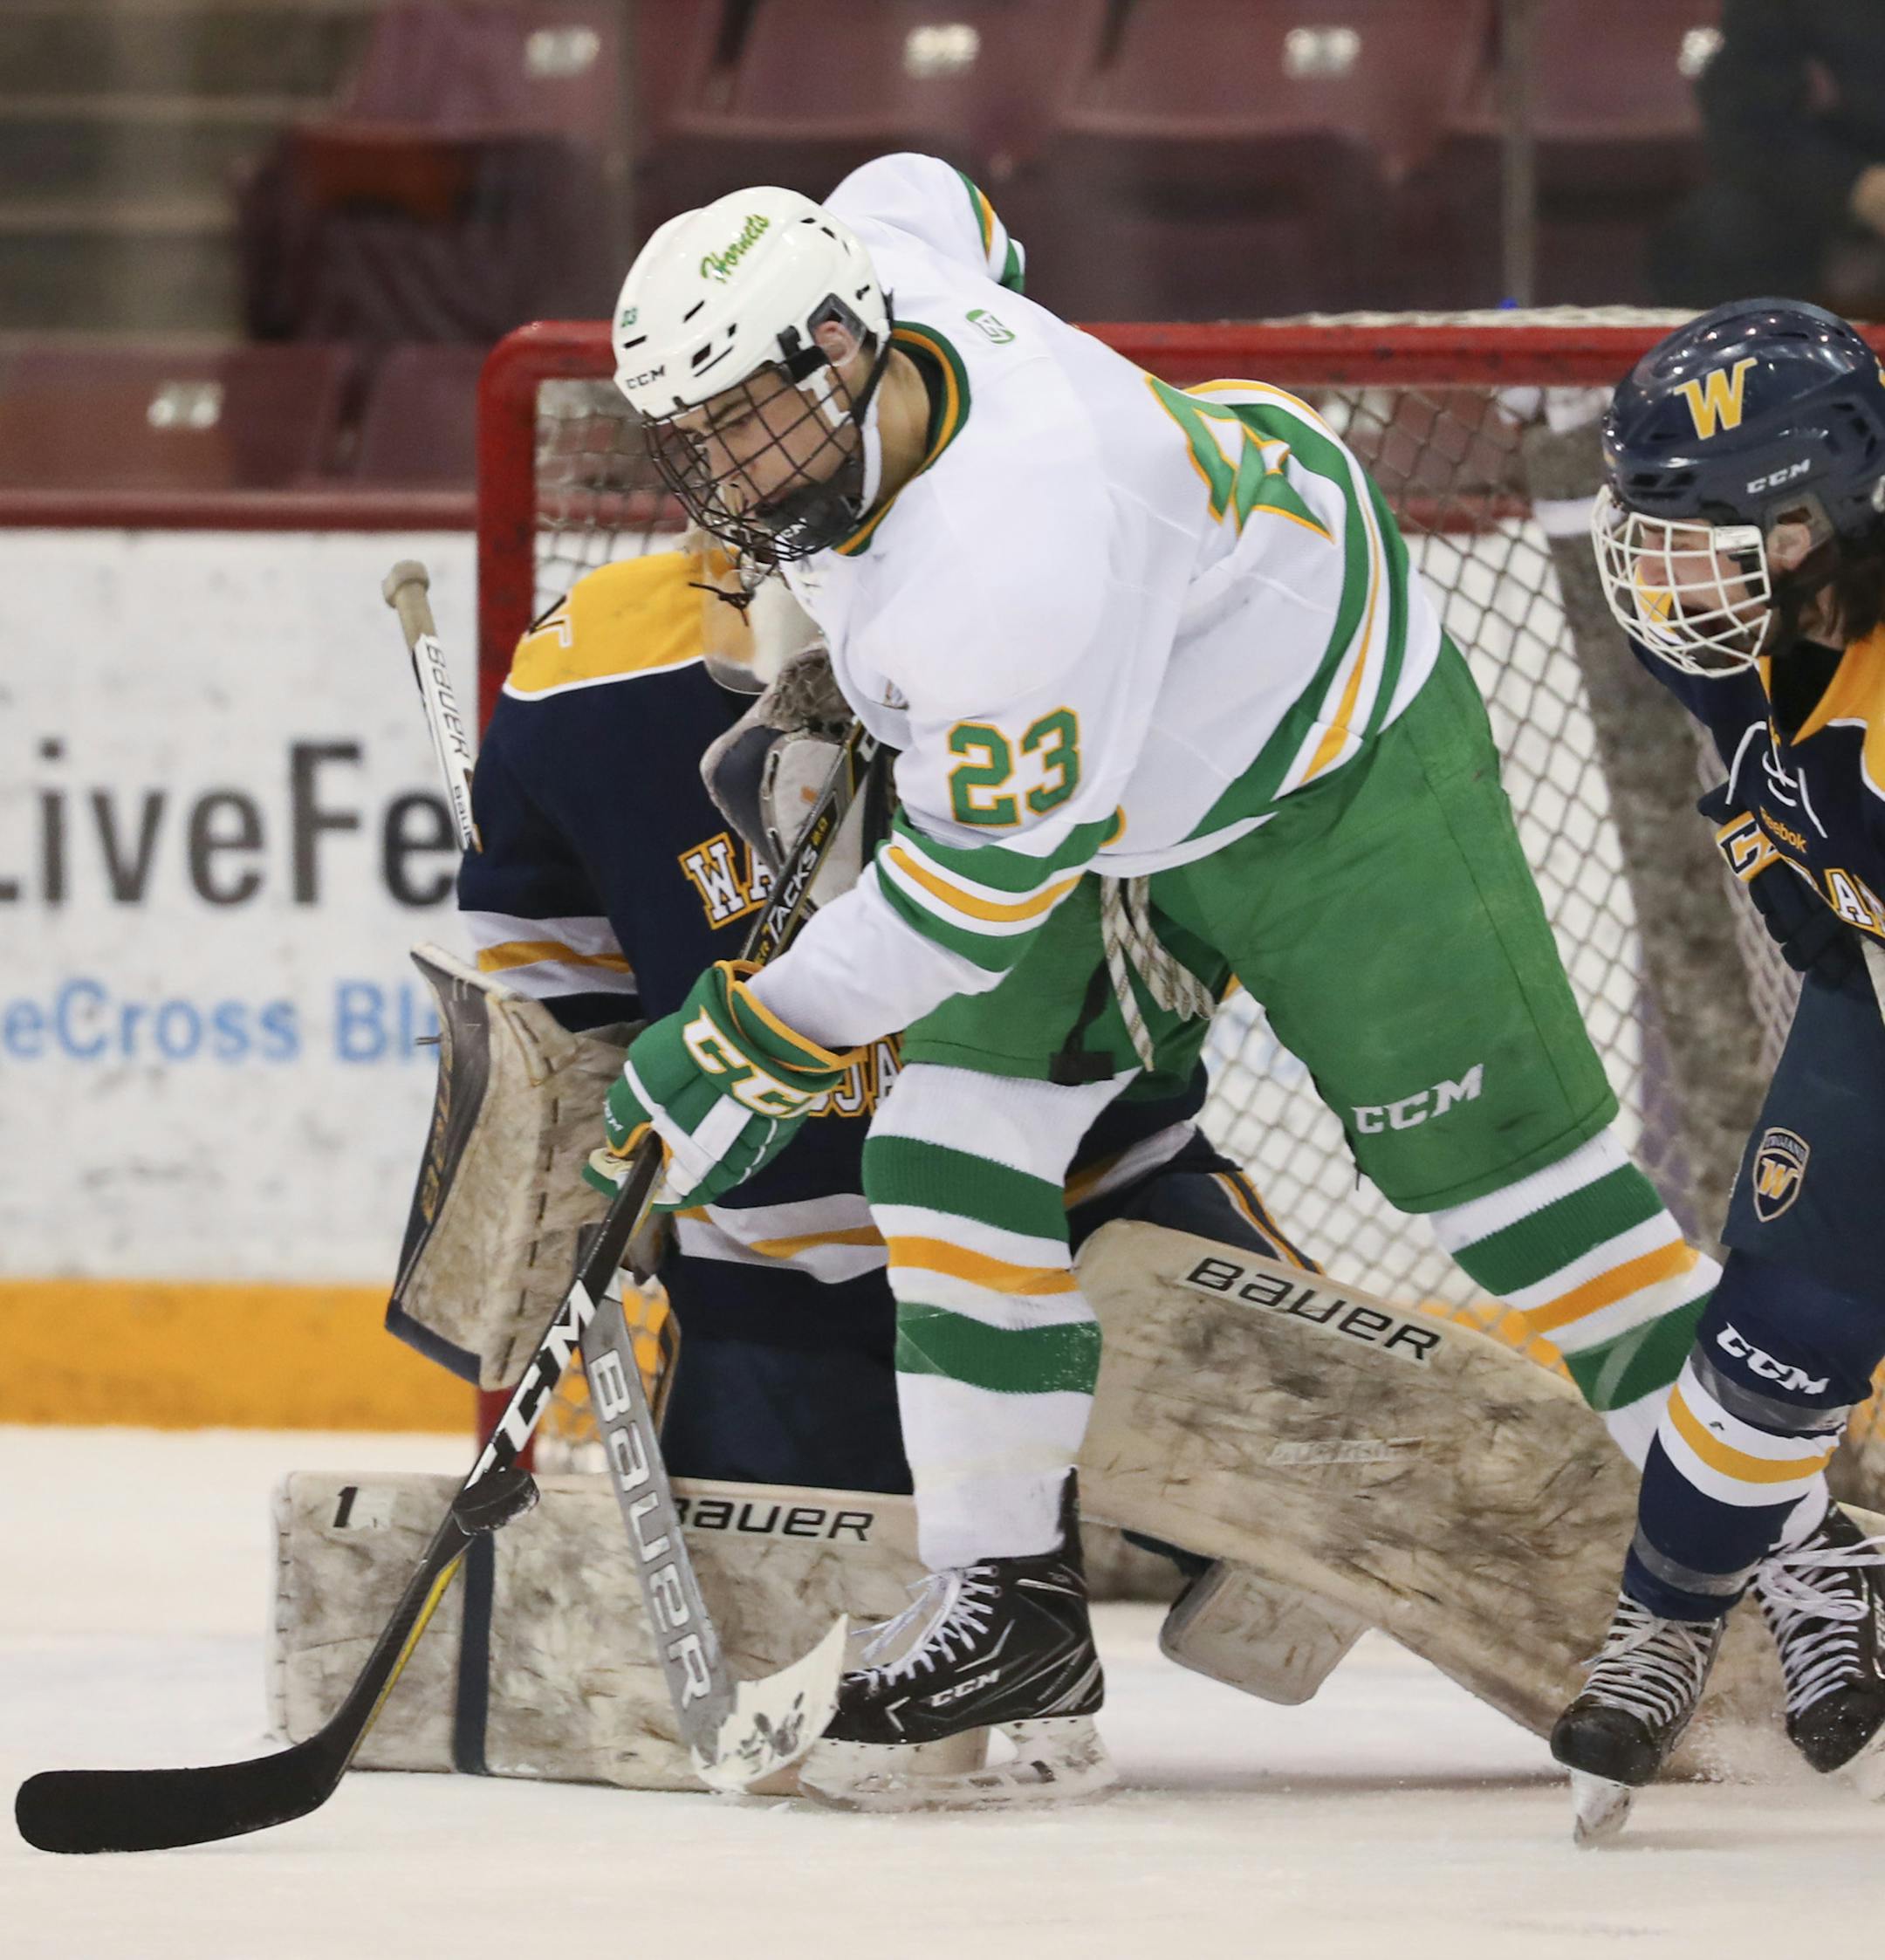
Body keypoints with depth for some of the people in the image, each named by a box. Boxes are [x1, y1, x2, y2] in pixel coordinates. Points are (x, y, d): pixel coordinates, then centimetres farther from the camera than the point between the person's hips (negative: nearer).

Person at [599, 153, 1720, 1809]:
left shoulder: (1018, 551, -41)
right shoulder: (875, 264, -16)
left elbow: (994, 871, -32)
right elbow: (927, 200, 10)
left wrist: (760, 1042, -25)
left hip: (1337, 760, -9)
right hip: (1117, 757, 9)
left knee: (1493, 1154, -2)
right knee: (953, 1142, -5)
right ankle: (1010, 1602, -2)